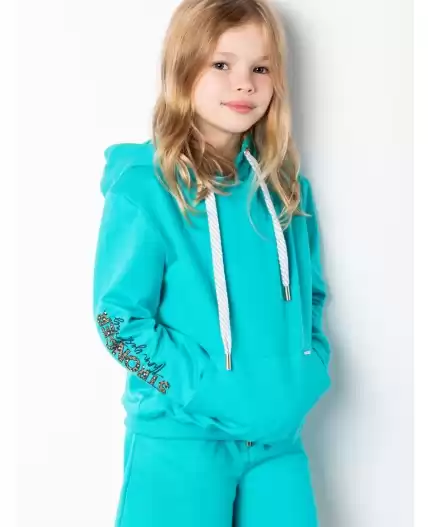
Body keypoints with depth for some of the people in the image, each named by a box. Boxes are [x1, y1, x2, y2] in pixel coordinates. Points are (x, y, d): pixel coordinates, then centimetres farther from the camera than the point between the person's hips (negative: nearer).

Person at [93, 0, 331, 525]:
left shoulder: (287, 187, 6)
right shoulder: (145, 186, -11)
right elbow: (119, 317, -12)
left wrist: (310, 370, -1)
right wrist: (209, 390, -17)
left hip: (279, 436, 5)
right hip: (180, 440, -4)